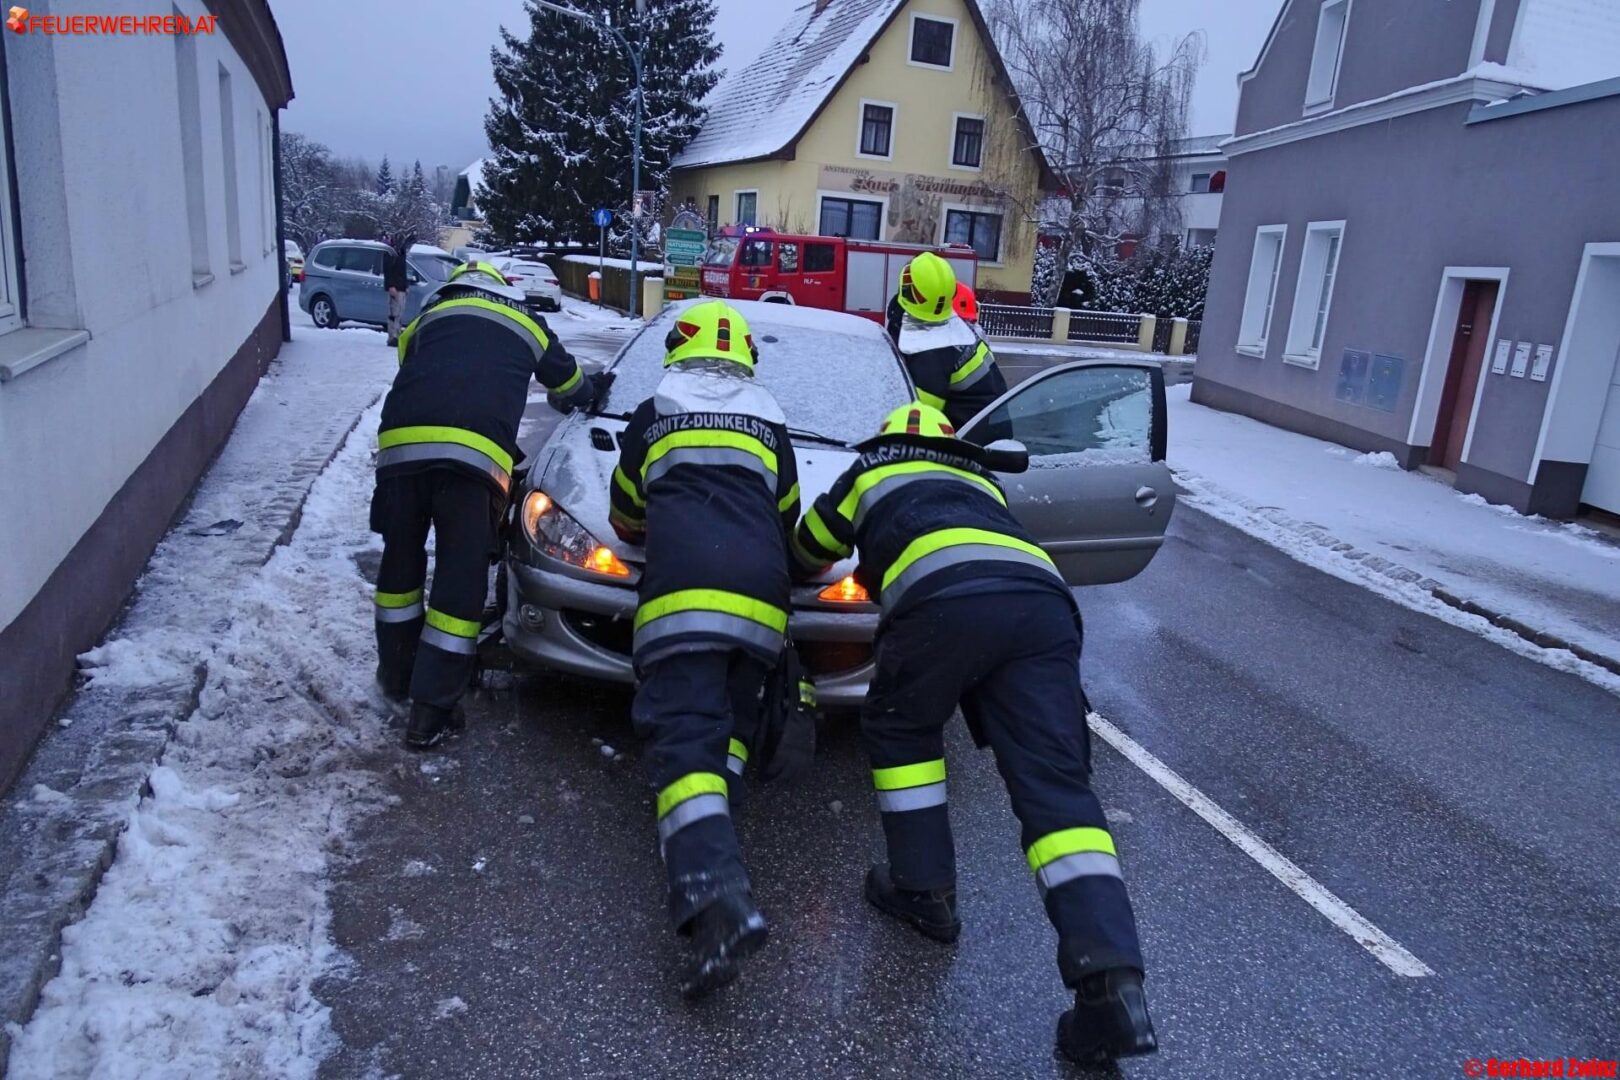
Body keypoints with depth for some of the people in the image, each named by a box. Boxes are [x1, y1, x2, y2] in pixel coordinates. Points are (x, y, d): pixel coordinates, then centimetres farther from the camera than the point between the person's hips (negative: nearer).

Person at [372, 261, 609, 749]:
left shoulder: (430, 315, 30)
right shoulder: (526, 323, 29)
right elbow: (569, 385, 43)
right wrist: (592, 389, 67)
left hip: (401, 442, 2)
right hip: (475, 453, -2)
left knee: (400, 560, 21)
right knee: (461, 579, 6)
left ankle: (396, 675, 36)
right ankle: (432, 708, 8)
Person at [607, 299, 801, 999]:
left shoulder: (654, 413, 21)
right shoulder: (770, 422, 26)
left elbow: (626, 518, 28)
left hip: (682, 595, -3)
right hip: (762, 602, 4)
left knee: (683, 737, -14)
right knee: (728, 719, 19)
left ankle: (715, 894, -33)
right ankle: (707, 835, -1)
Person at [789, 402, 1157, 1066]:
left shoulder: (871, 472, 35)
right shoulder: (980, 482, 43)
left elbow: (806, 554, 47)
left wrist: (790, 581, 72)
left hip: (943, 597, -3)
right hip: (1043, 599, 4)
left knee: (899, 731, 23)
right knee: (1055, 783, 0)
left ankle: (924, 889, 20)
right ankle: (1112, 983, -11)